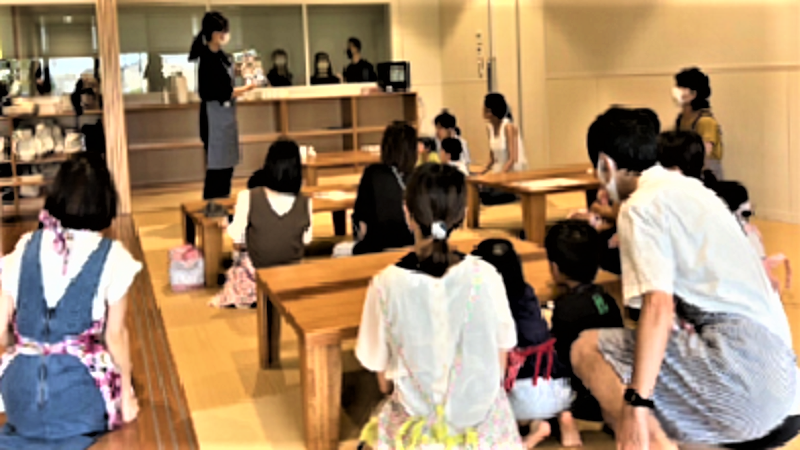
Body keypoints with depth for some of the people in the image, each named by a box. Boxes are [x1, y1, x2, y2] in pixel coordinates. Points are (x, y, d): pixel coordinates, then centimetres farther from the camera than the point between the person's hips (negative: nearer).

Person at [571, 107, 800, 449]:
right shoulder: (690, 189, 20)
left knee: (588, 348, -6)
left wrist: (636, 404, -22)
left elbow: (658, 306, -20)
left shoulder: (641, 204, -7)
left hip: (737, 357, -9)